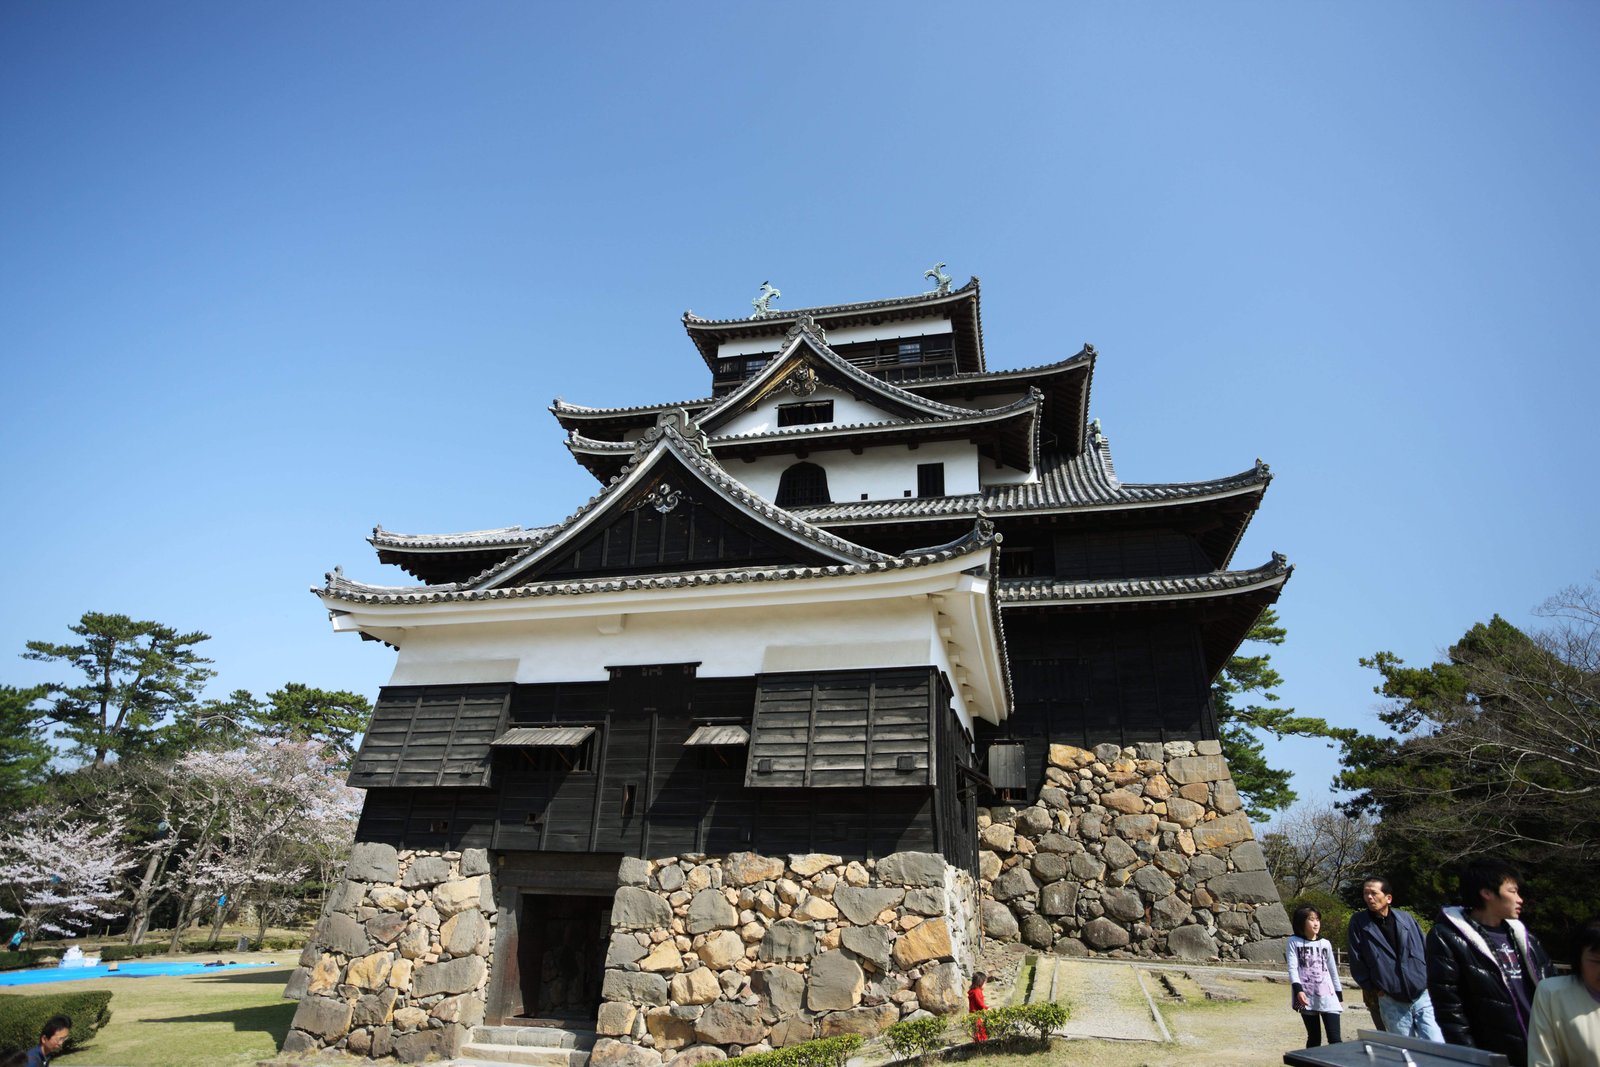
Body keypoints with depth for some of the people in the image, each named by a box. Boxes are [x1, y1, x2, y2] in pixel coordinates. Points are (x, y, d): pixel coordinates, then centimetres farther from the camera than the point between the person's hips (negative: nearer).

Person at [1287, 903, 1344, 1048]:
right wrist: (1298, 990, -20)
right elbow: (1292, 968, -6)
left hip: (1327, 996, 3)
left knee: (1335, 1039, -6)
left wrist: (1339, 995, 17)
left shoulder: (1325, 943, 12)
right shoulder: (1294, 942, 2)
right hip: (1307, 997, -2)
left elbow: (1333, 970, 18)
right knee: (1314, 1038, 3)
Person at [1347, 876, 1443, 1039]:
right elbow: (1357, 961, 0)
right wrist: (1373, 989, -2)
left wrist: (1430, 981, 4)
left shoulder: (1406, 919, 4)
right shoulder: (1358, 923, -3)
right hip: (1390, 1001, -1)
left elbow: (1426, 951, 11)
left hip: (1423, 995, 1)